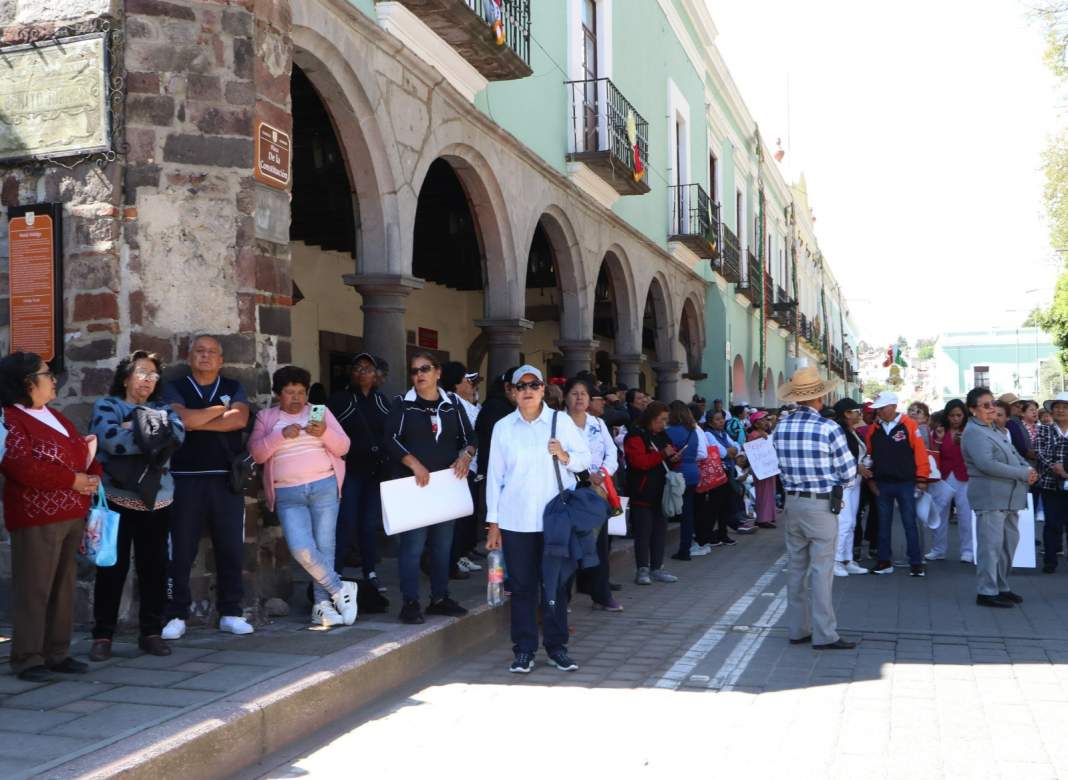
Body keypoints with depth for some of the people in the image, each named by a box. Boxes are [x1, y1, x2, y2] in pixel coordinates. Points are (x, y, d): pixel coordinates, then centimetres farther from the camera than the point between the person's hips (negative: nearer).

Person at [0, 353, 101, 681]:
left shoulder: (56, 417, 19)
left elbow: (84, 451, 21)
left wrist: (93, 476, 0)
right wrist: (72, 481, -16)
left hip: (71, 514, 9)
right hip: (36, 518, -9)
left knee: (63, 587, 11)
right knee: (34, 589, -5)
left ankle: (58, 653, 19)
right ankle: (28, 658, 2)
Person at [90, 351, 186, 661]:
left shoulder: (162, 409, 15)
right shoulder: (106, 406, 3)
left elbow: (178, 433, -6)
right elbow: (112, 440, -17)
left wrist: (138, 428, -13)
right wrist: (155, 436, -9)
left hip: (156, 502, 4)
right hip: (116, 500, -4)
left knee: (154, 566, 6)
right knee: (112, 567, 0)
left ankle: (151, 632, 16)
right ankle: (102, 635, 8)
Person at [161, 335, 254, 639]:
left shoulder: (233, 388, 13)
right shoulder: (175, 389, 8)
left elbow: (240, 419, -6)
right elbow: (183, 419, -12)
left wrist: (197, 422, -8)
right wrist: (222, 408, -2)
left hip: (227, 479, 2)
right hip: (186, 479, -2)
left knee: (231, 548, 4)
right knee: (181, 551, 0)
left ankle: (230, 613, 14)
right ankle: (176, 616, 8)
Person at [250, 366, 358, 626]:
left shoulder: (321, 412, 11)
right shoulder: (266, 417, 11)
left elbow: (343, 447, 5)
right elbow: (256, 453, -1)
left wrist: (325, 433, -15)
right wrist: (281, 435, -14)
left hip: (324, 487, 1)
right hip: (287, 494, 0)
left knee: (325, 546, -1)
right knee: (301, 549, -16)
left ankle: (322, 604, 9)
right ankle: (340, 590, 1)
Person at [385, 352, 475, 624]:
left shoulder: (452, 404, 9)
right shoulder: (403, 404, -1)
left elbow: (469, 436, 11)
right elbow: (391, 439, -9)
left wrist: (466, 455, -10)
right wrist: (414, 463, -20)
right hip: (413, 484, -4)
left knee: (443, 543, 11)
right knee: (412, 543, -7)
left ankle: (440, 598, 22)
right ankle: (410, 602, 0)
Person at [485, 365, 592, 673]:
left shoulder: (561, 421, 3)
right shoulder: (503, 427, 4)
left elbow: (585, 457, 8)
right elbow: (494, 475, 4)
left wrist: (565, 456, -14)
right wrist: (493, 523, 2)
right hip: (515, 520, 0)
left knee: (556, 583, 5)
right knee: (522, 586, 3)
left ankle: (556, 647, 17)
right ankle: (523, 650, 13)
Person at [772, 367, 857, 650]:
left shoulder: (780, 428, 1)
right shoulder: (829, 428, -14)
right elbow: (849, 472, -8)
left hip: (792, 502, 5)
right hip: (821, 504, -5)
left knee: (796, 567, 12)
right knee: (821, 569, -1)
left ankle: (797, 629, 19)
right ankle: (824, 635, 3)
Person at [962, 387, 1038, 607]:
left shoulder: (993, 431, 19)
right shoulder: (973, 432, -12)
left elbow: (1014, 455, 21)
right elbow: (986, 464, -23)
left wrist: (1029, 469, -1)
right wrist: (1022, 474, -17)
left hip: (1008, 497, 10)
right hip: (990, 497, -10)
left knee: (1009, 542, 15)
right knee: (991, 545, -6)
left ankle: (1001, 587, 25)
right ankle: (986, 592, 1)